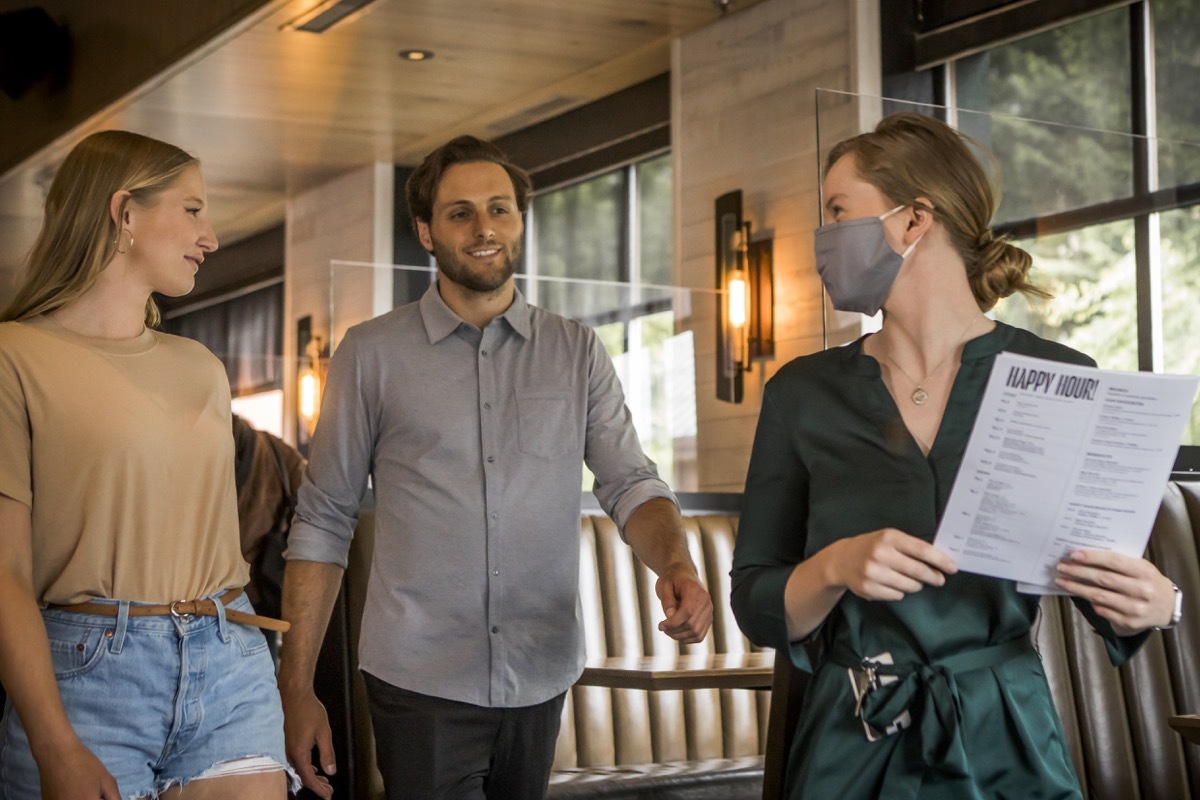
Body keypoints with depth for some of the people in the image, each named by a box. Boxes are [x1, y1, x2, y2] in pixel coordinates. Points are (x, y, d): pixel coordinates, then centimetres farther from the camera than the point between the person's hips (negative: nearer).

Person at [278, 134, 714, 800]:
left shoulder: (577, 353, 6)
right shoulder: (370, 354, 1)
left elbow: (630, 483, 0)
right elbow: (323, 522, 2)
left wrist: (675, 565, -22)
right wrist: (296, 687, -2)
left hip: (541, 678, 2)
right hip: (419, 679, -2)